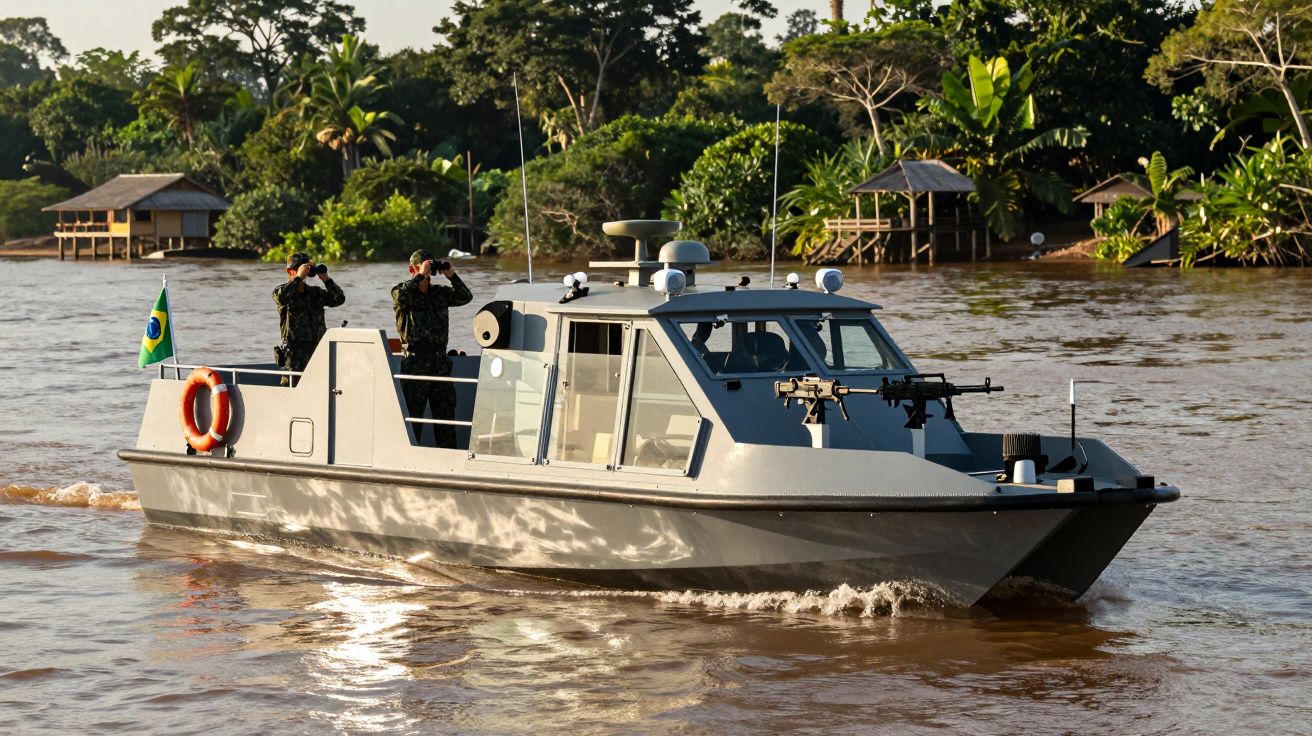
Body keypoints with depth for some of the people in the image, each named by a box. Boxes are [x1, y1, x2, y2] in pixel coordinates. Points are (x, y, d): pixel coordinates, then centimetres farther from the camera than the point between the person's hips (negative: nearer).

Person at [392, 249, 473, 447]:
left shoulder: (439, 292, 15)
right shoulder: (403, 291, 0)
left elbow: (465, 298, 10)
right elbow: (400, 296, -23)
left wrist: (451, 276, -1)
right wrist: (420, 276, -20)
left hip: (440, 361, 5)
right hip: (415, 362, -5)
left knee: (445, 412, 8)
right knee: (412, 415, -3)